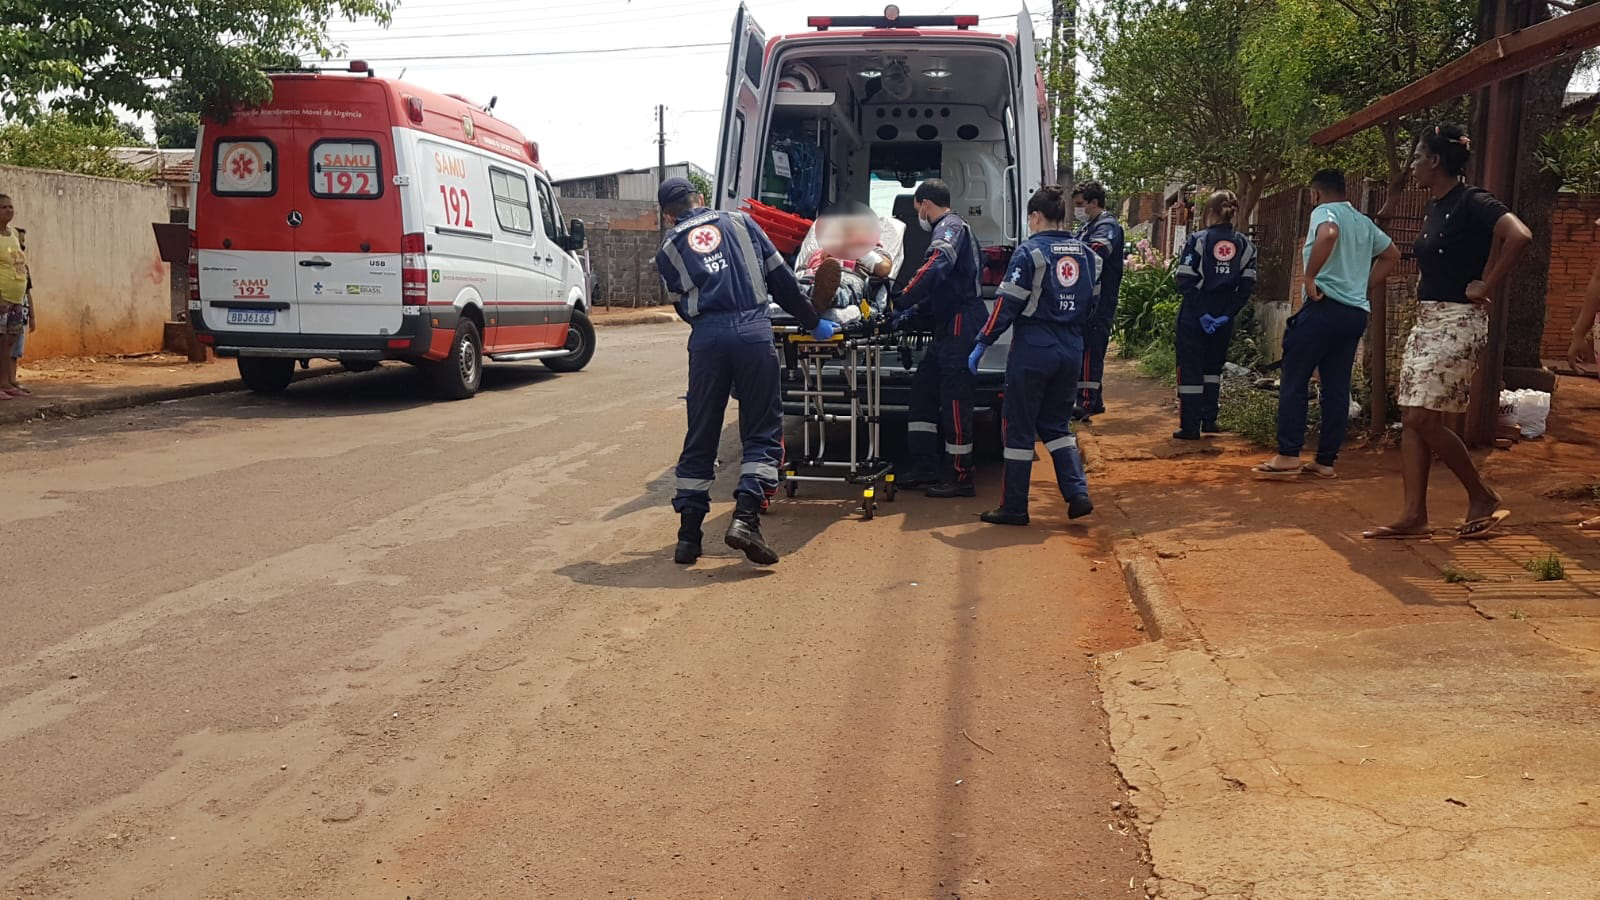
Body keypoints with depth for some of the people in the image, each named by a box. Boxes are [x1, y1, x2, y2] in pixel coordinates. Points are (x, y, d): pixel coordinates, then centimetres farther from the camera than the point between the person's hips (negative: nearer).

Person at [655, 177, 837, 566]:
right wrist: (813, 322, 24)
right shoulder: (740, 223, 19)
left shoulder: (669, 250, 19)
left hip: (706, 338, 1)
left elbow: (685, 306, 18)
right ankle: (746, 516, -12)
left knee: (700, 436, 10)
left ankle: (688, 534, 12)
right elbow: (781, 278, 16)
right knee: (763, 431, 6)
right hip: (754, 330, -1)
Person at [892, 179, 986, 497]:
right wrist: (914, 310, 18)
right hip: (951, 328, 11)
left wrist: (902, 301, -22)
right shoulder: (954, 229, 23)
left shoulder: (950, 227, -10)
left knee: (955, 398, -7)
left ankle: (961, 477, 0)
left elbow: (935, 270, -28)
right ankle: (926, 466, 17)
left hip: (962, 327, -11)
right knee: (923, 387, 13)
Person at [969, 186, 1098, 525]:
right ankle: (1078, 494, 8)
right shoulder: (1087, 254, 9)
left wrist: (982, 345, -7)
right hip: (1072, 350, 6)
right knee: (1056, 423, 19)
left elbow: (1007, 305, -13)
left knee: (1019, 428, 3)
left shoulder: (1030, 252, -10)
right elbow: (1093, 304, 14)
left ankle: (1014, 508, 8)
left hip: (1033, 348, -6)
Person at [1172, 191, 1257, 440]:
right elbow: (1247, 287, -2)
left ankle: (1190, 427, 2)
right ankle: (1209, 420, 20)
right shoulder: (1245, 246, 4)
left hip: (1193, 317, -3)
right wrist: (1227, 315, -5)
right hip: (1224, 318, 4)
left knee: (1190, 370, 3)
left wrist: (1201, 313, -13)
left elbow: (1185, 281, -14)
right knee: (1213, 368, 20)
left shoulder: (1197, 240, -7)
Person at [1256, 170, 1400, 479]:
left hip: (1325, 307, -7)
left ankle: (1288, 456, -7)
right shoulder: (1364, 222, 19)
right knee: (1337, 387, 6)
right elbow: (1392, 255, 28)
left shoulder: (1324, 211, -3)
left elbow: (1329, 234, -27)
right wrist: (1366, 289, 22)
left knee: (1294, 382, -3)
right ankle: (1326, 461, 7)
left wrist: (1310, 277, -20)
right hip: (1356, 313, 7)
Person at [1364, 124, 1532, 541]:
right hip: (1425, 323, 9)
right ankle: (1414, 516, 6)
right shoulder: (1434, 208, 14)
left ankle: (1484, 498, 7)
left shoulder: (1472, 202, -12)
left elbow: (1519, 236, -28)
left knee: (1424, 419, -10)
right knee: (1411, 420, 4)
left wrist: (1486, 289, -21)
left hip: (1456, 324, -9)